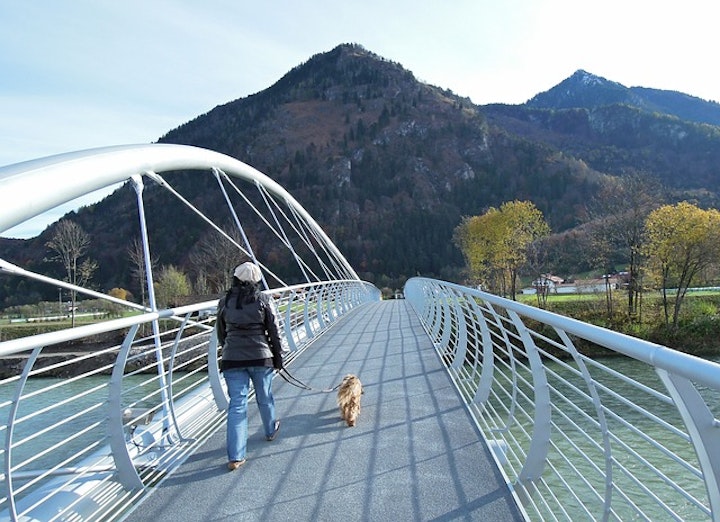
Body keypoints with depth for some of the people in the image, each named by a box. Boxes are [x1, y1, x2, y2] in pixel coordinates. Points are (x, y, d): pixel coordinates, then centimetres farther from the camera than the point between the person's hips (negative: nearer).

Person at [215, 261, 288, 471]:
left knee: (236, 404, 2)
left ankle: (235, 457, -2)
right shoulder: (263, 300, -4)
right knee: (265, 398, 20)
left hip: (232, 359, 1)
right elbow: (274, 331, -1)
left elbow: (220, 333, 11)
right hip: (261, 357, -1)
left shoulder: (225, 302, 2)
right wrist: (278, 356, 10)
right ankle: (270, 430, 44)